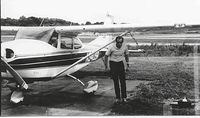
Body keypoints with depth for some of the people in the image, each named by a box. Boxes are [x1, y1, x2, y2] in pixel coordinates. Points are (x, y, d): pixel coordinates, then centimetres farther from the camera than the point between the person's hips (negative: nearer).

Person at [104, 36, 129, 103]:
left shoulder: (124, 47, -9)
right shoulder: (112, 48, -18)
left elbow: (126, 55, 11)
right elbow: (106, 55, -5)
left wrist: (127, 63, 16)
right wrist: (106, 64, -3)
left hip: (121, 63, 2)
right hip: (113, 63, -2)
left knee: (123, 81, 0)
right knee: (115, 81, 1)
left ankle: (124, 97, 9)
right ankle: (118, 97, 10)